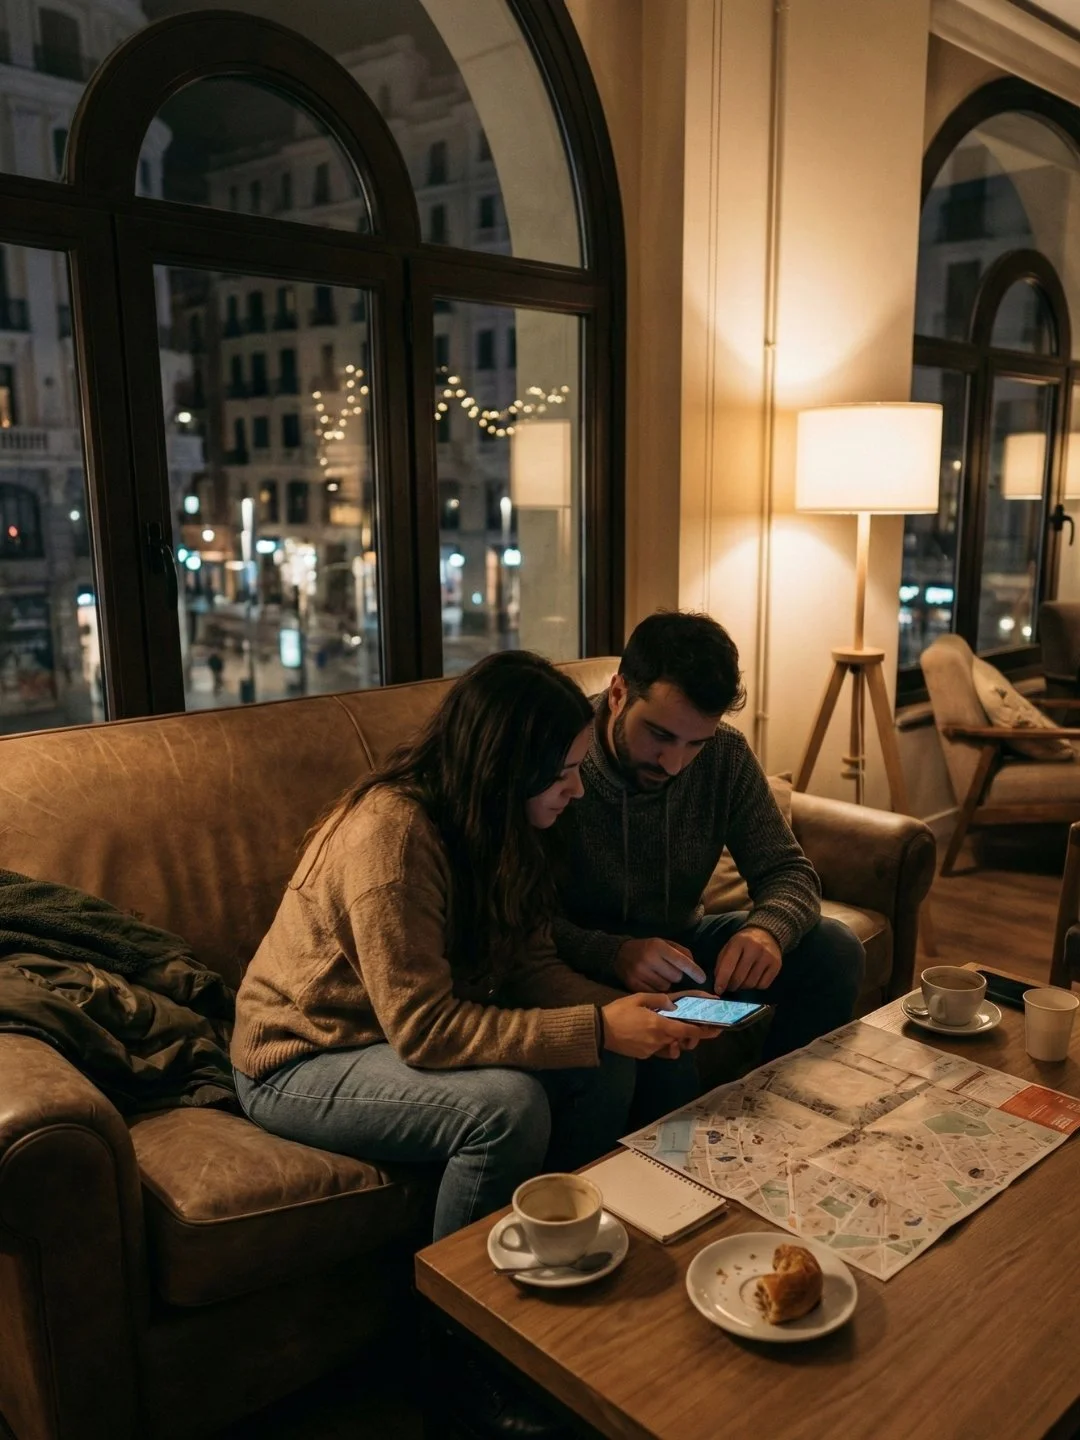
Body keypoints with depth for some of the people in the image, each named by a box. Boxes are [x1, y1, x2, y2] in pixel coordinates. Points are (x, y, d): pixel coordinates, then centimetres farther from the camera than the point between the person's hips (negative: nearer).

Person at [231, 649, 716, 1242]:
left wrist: (623, 1011, -21)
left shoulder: (496, 827, -5)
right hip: (301, 1061, -7)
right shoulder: (390, 832, -31)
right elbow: (425, 1029, -31)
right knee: (509, 1103, -31)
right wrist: (597, 1029, -30)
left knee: (608, 1069, -12)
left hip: (413, 1031, 8)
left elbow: (530, 964, -3)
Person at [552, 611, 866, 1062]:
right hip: (587, 965, -5)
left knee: (834, 952, -10)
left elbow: (788, 871, -3)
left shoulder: (726, 755, -9)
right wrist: (613, 954, -41)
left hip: (682, 939, 5)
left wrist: (768, 929, -27)